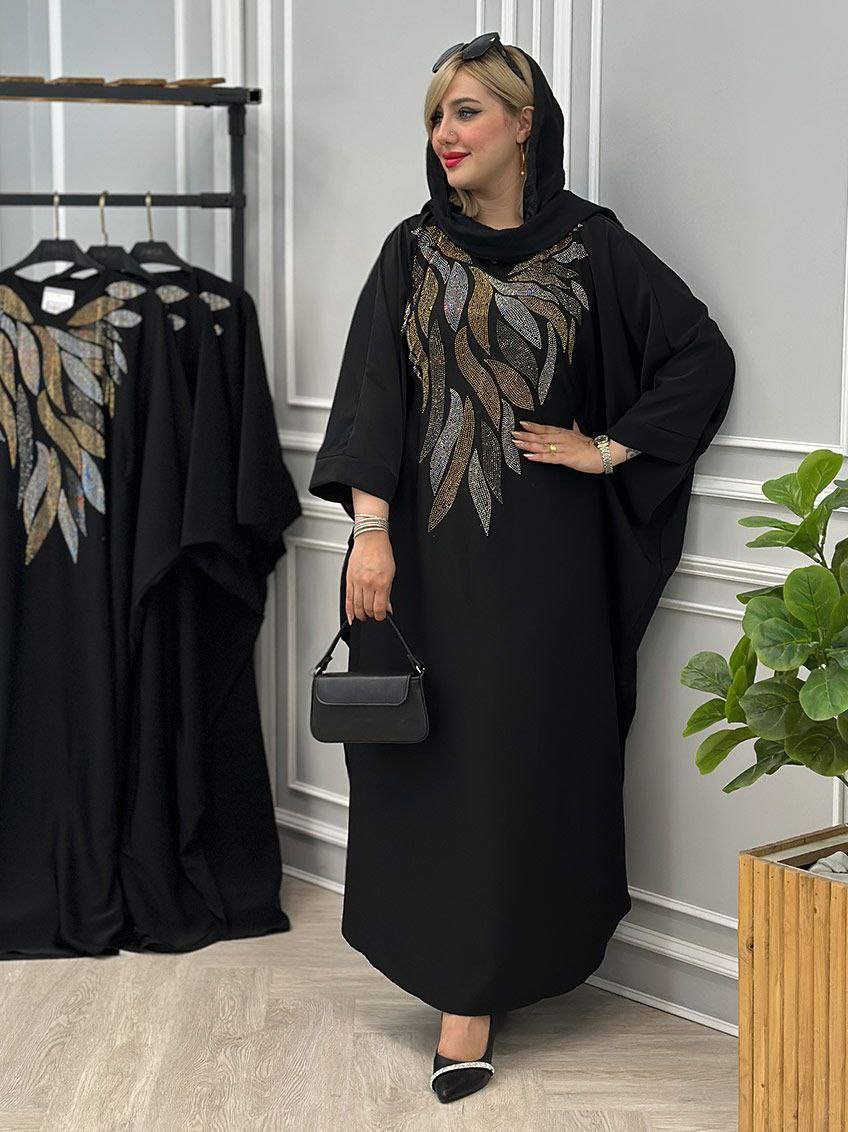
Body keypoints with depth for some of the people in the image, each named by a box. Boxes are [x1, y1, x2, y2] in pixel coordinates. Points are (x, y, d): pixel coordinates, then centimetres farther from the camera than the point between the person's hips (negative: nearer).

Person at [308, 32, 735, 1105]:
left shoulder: (590, 245, 0)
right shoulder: (413, 251, 6)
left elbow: (702, 356, 2)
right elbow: (373, 390, -2)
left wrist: (610, 449, -4)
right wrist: (369, 528, -12)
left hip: (543, 545, -2)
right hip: (428, 538, 3)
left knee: (522, 751, -1)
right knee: (430, 745, 6)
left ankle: (476, 987, 6)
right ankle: (467, 968, 21)